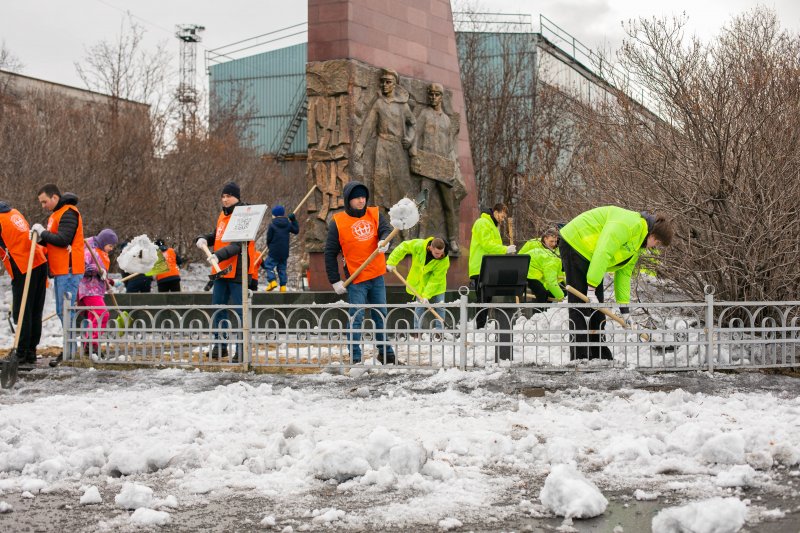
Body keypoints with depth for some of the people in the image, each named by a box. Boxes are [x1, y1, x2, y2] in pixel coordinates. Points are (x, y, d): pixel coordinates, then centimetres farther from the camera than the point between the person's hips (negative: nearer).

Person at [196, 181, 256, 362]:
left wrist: (218, 255, -31)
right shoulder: (223, 215, 15)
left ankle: (242, 350, -1)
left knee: (240, 311, -5)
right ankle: (220, 346, 23)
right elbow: (216, 236, 27)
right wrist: (204, 239, 6)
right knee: (218, 309, 14)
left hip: (237, 271, -9)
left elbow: (239, 244, -22)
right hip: (221, 271, 9)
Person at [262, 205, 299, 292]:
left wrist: (269, 246, 13)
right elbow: (296, 230, 17)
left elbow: (269, 238, -6)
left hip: (274, 252, -5)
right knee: (282, 268, 13)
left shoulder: (272, 225, -9)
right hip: (285, 252, 5)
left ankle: (272, 281, -16)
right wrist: (294, 220, 22)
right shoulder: (288, 224, 4)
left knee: (268, 265, 2)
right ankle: (283, 286, 9)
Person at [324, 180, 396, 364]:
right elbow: (330, 253, -2)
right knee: (356, 318, -6)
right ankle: (355, 357, 0)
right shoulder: (337, 222, -5)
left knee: (381, 315, 14)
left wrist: (384, 241, -35)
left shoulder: (375, 215, 5)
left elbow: (386, 229, -10)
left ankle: (385, 352, 27)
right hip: (355, 279, -4)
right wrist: (335, 281, -4)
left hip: (377, 276, 4)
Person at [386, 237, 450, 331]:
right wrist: (391, 262, -15)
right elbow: (403, 247, -14)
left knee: (439, 308, -2)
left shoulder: (444, 260, -31)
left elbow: (436, 279, -30)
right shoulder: (418, 245, -29)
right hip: (419, 283, 1)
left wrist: (426, 296, -34)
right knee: (419, 307, 2)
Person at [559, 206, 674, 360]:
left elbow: (624, 273, 13)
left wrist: (624, 309, 7)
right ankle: (579, 356, -13)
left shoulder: (638, 243, 11)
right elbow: (603, 253, -30)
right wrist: (591, 288, -30)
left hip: (589, 256, 11)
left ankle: (598, 354, 17)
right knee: (580, 303, -13)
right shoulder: (630, 223, -23)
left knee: (597, 305, 10)